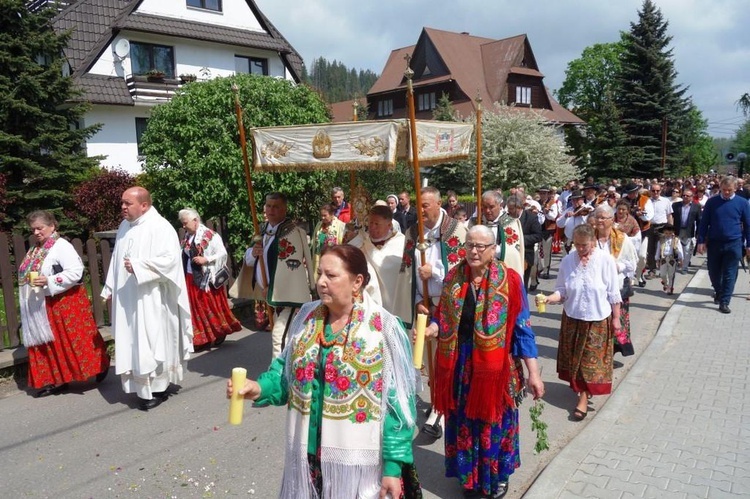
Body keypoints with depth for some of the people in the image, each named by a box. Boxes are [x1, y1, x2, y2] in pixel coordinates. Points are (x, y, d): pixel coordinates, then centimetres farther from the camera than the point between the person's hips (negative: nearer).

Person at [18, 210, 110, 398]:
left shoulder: (62, 246, -13)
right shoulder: (35, 250, 13)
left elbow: (75, 272, -23)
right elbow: (27, 274, 22)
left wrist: (49, 281, -27)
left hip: (65, 303, -8)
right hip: (41, 308, 8)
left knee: (73, 340, -3)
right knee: (47, 344, 10)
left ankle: (100, 366, 13)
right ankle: (54, 380, 19)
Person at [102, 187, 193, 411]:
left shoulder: (160, 227, -12)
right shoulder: (125, 226, 12)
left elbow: (170, 259, -21)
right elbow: (117, 259, 18)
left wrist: (138, 266, -23)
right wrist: (110, 289, 16)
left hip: (151, 300, -8)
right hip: (128, 300, 8)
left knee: (152, 343, -2)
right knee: (133, 344, 11)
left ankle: (158, 388, 9)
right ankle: (143, 387, 21)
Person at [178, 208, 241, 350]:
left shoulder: (210, 236, -11)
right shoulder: (187, 237, 9)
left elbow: (222, 254, -14)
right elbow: (185, 255, 15)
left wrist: (205, 259, -21)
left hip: (206, 279, -6)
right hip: (190, 279, 6)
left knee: (210, 308, 5)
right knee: (195, 309, 9)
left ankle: (218, 334, 23)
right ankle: (200, 338, 19)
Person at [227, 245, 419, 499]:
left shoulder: (384, 328, -14)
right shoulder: (306, 317, 1)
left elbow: (398, 404, -12)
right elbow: (288, 372, 10)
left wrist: (393, 464, -12)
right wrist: (261, 388, -10)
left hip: (356, 460, -4)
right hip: (308, 453, 5)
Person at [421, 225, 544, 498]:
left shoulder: (509, 280, -10)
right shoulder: (453, 277, 1)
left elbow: (521, 328, -8)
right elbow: (443, 317, 6)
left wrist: (533, 372, -9)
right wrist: (429, 330, -17)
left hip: (494, 366, -3)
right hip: (460, 364, 3)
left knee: (494, 421, 12)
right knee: (464, 422, 15)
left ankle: (498, 476, 36)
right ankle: (470, 475, 38)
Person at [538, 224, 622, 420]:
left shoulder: (606, 260, -15)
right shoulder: (568, 260, -9)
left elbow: (613, 292, -8)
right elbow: (562, 290, -7)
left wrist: (616, 318, -3)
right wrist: (549, 298, -27)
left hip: (598, 319, -2)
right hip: (573, 317, 3)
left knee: (591, 359, 5)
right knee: (574, 357, 14)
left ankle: (583, 398, 13)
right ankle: (581, 387, 35)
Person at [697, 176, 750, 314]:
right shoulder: (712, 202, 0)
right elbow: (704, 222, 3)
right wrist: (701, 241, -2)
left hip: (734, 244, -1)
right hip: (714, 243, 1)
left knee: (730, 275, 1)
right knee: (714, 272, 12)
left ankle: (724, 302, 7)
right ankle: (718, 292, 37)